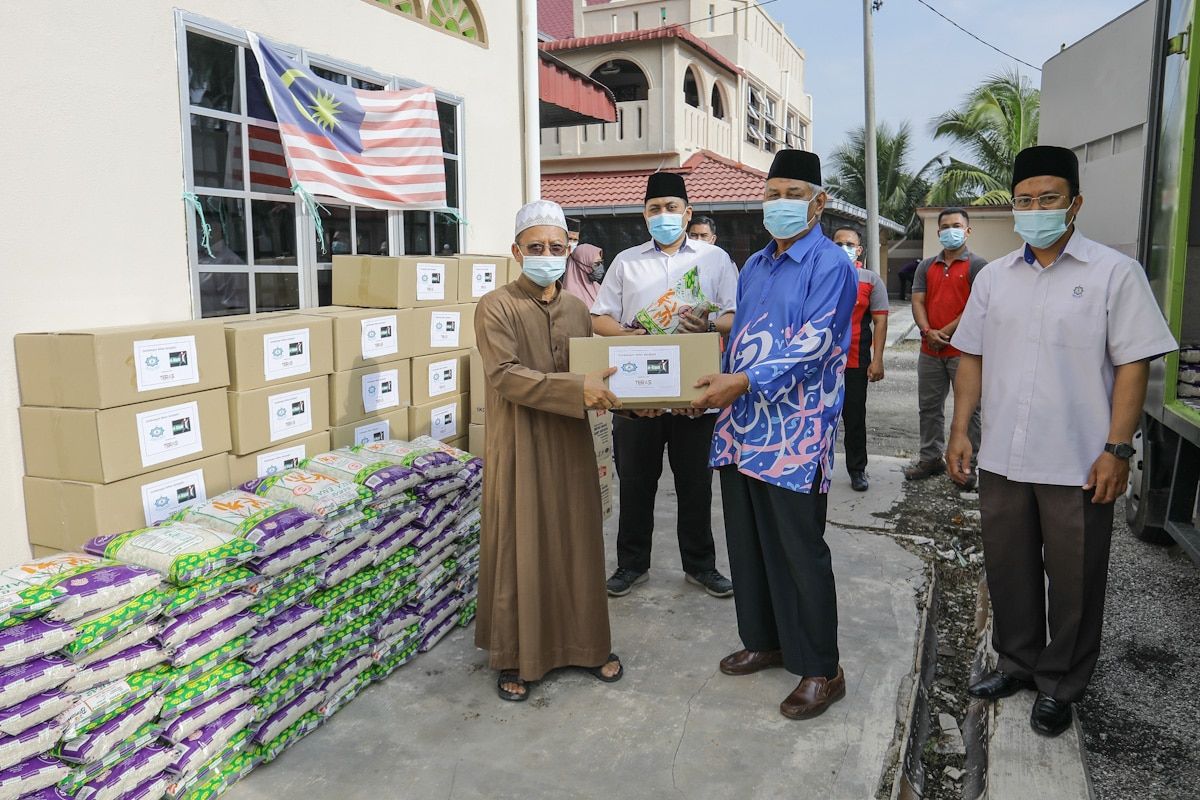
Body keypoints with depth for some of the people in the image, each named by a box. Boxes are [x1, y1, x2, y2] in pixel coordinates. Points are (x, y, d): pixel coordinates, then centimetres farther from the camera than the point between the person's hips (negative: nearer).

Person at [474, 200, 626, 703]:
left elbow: (590, 372, 14)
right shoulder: (496, 307, -8)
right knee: (520, 549, 4)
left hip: (570, 445, 5)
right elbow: (505, 376, -19)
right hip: (519, 449, -5)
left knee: (577, 544, 13)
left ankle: (583, 643, 29)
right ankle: (514, 656, 20)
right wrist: (577, 390, -28)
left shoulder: (577, 309, 10)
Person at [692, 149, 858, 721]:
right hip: (741, 426, 8)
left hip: (794, 433, -7)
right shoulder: (753, 267, 17)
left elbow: (812, 346, -18)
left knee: (798, 551, -1)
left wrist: (744, 383, -25)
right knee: (747, 542, 15)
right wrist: (715, 389, 13)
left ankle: (820, 669, 15)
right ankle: (764, 641, 33)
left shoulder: (830, 266, -7)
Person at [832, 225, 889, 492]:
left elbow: (880, 321, -2)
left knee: (855, 417, 7)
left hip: (855, 361, -2)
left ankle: (857, 469, 20)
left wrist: (877, 360, -10)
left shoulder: (871, 280, 2)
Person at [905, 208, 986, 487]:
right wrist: (928, 332, -11)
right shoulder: (926, 266, 14)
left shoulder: (977, 265, -2)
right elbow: (918, 301, 5)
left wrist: (945, 332, -13)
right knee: (929, 407, 11)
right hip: (929, 350, 5)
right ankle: (931, 458, 23)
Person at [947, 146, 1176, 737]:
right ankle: (1017, 660, 36)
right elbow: (972, 358, 10)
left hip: (1078, 465, -4)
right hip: (1002, 460, 4)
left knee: (1074, 581, 10)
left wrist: (1117, 450, -13)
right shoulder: (994, 277, 8)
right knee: (1008, 570, 16)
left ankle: (1060, 683, 28)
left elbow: (1132, 366, -8)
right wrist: (960, 430, 4)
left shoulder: (1115, 273, -5)